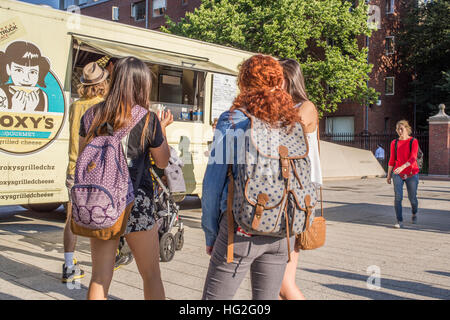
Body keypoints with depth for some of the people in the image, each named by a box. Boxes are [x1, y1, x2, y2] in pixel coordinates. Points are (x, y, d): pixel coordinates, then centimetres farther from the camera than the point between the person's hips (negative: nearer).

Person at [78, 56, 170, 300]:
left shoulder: (94, 114, 1)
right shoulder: (148, 120, -8)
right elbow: (162, 162, 3)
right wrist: (162, 130, 14)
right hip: (136, 202, -3)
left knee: (100, 276, 12)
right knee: (151, 275, 11)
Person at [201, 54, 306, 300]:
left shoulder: (232, 121, -7)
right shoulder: (294, 125, 5)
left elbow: (213, 183, -7)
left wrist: (210, 234, 1)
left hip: (240, 227, -4)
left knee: (214, 297, 6)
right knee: (267, 298, 16)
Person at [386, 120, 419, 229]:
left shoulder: (414, 141, -6)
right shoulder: (394, 143, 4)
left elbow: (413, 158, -19)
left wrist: (402, 167, -35)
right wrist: (389, 175, 10)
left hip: (411, 174, -2)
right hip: (397, 175, 2)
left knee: (412, 198, 9)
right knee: (398, 196, -14)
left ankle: (414, 213, 42)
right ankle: (399, 222, -9)